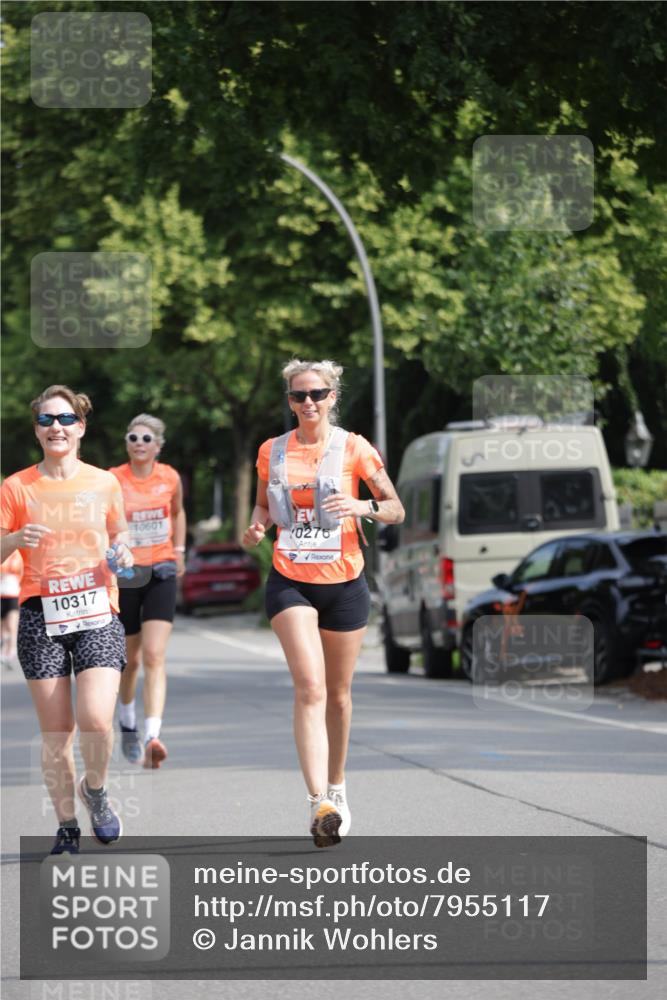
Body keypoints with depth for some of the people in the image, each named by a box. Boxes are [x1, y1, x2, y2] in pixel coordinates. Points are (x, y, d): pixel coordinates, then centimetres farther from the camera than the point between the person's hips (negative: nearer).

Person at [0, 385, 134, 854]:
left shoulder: (105, 483, 7)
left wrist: (123, 554, -2)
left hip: (97, 612, 0)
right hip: (42, 616, 0)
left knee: (96, 719, -17)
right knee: (56, 730, 0)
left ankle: (95, 790, 14)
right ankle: (67, 827, 14)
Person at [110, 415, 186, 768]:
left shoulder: (170, 478, 2)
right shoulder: (112, 481, -6)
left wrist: (179, 550, 16)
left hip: (161, 574, 1)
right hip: (124, 576, 0)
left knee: (154, 657, -15)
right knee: (130, 659, 11)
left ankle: (152, 737, -25)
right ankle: (127, 725, 37)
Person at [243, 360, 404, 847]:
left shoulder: (353, 448, -2)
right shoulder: (271, 452, 4)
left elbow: (396, 510, 1)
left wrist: (363, 507, -20)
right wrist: (256, 526, -4)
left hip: (344, 583, 0)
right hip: (290, 583, 0)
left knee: (338, 694, 11)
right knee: (310, 687, -17)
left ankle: (336, 785, 34)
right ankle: (320, 804, -26)